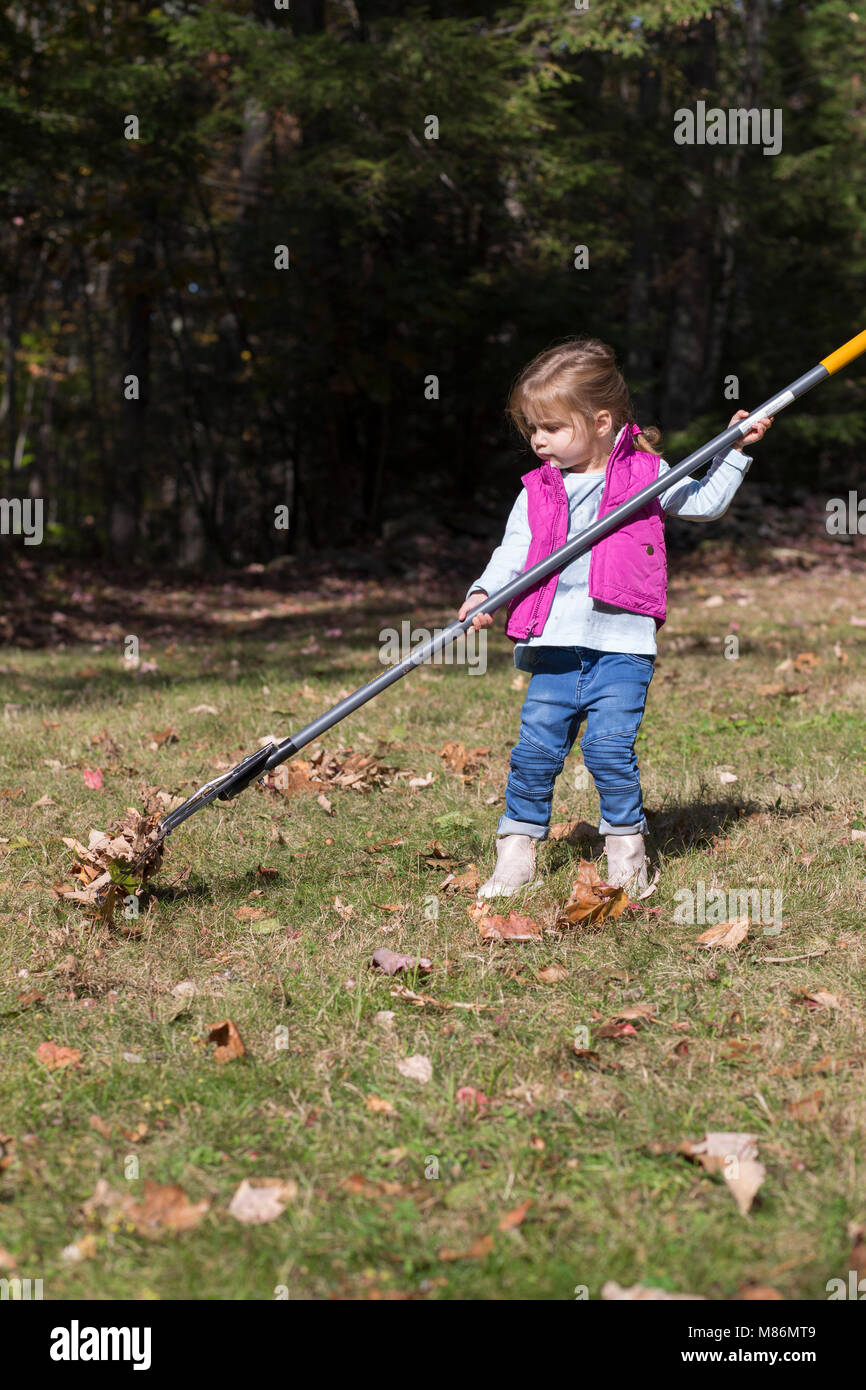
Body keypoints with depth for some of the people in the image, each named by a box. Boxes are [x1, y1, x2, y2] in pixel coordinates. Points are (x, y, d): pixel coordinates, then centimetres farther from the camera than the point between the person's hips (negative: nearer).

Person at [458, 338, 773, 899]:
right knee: (536, 751, -1)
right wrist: (484, 593, -11)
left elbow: (706, 503, 18)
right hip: (555, 645, 3)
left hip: (622, 644, -2)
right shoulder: (537, 492, 10)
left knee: (609, 747, -10)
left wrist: (735, 451, 10)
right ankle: (518, 853, 11)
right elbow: (514, 554, 6)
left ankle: (627, 850, 8)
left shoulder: (646, 474, 6)